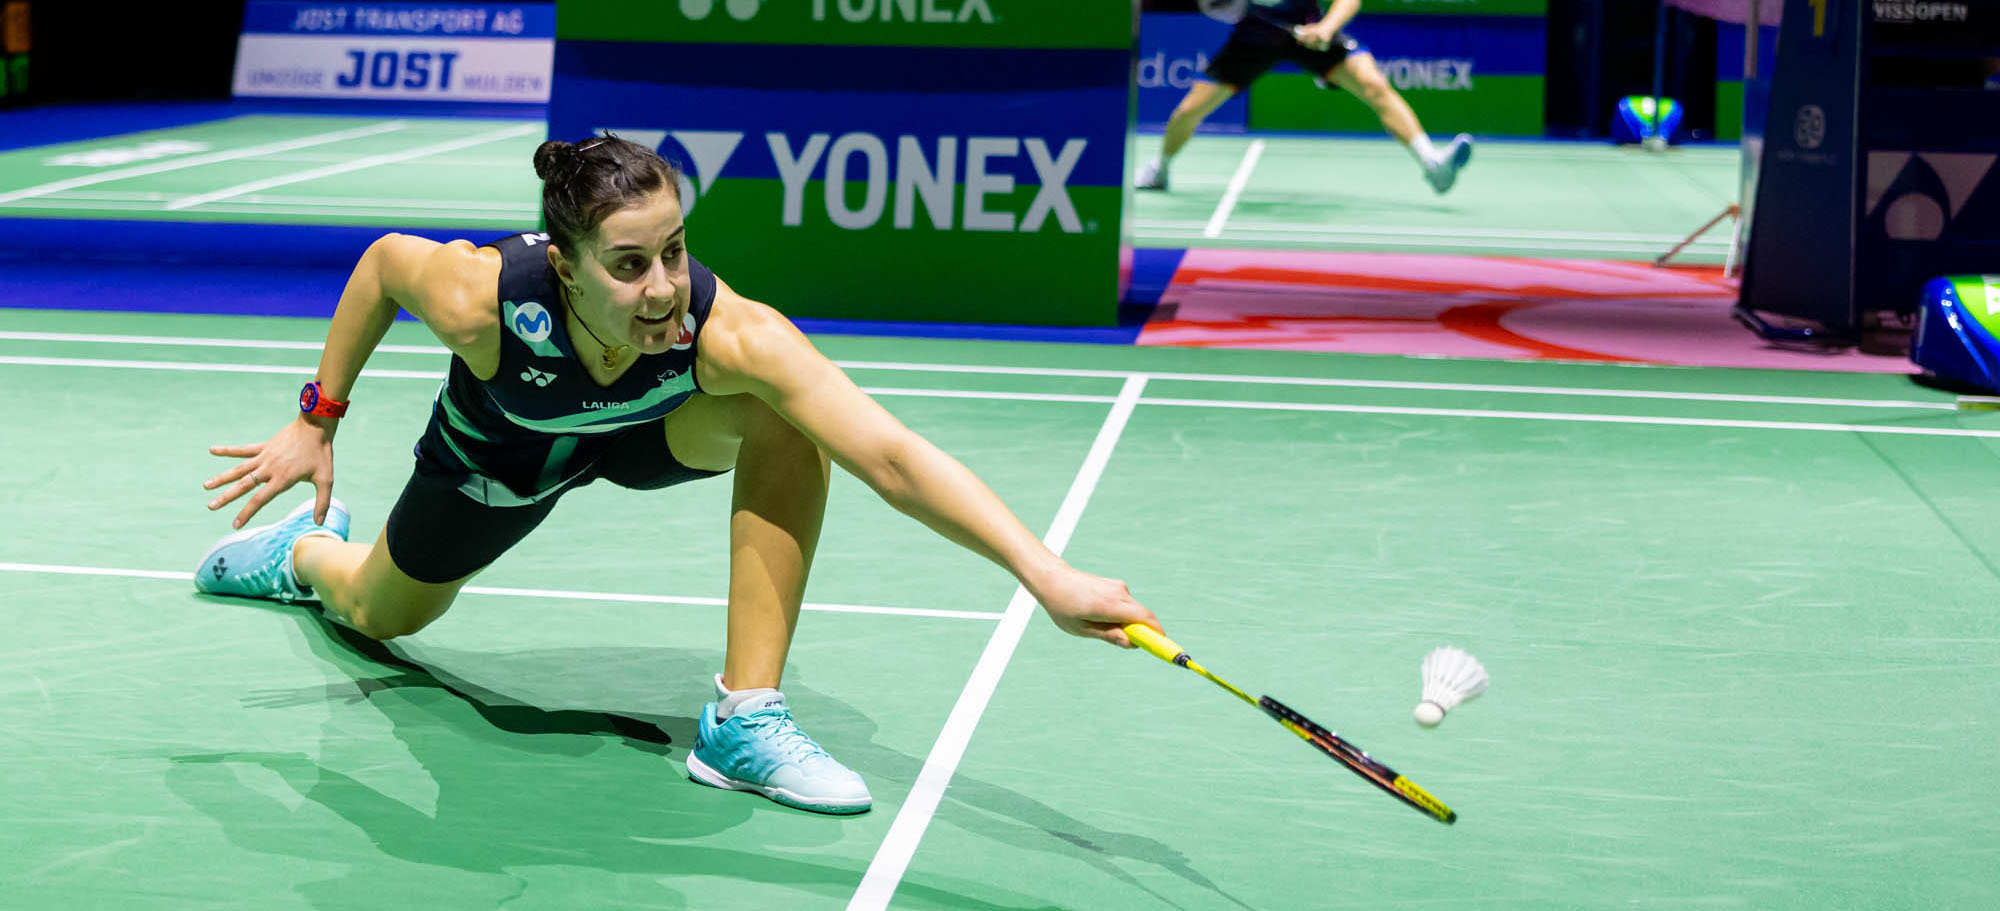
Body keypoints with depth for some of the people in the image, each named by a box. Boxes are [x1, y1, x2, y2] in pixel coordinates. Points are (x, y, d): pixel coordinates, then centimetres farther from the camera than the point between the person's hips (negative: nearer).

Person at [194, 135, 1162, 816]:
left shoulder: (730, 335, -44)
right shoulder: (483, 299, -42)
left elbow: (893, 456, -52)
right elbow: (384, 261, -17)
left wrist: (1048, 575, -63)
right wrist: (317, 420, -11)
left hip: (637, 432, 0)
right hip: (495, 458, 1)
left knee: (784, 423, -33)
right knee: (381, 616, 23)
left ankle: (744, 721, -23)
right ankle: (308, 548, 62)